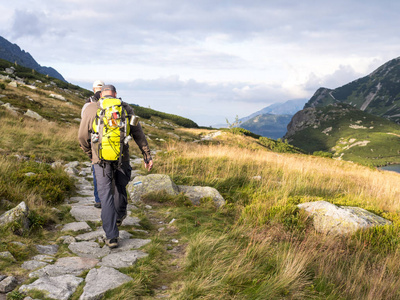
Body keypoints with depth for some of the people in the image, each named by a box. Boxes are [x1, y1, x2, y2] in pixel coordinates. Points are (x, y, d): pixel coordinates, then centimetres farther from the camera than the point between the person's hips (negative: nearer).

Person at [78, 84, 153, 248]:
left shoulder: (91, 109, 0)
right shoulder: (126, 108, 4)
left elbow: (82, 137, 4)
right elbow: (139, 134, 3)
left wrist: (89, 153, 21)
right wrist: (147, 155, 7)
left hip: (101, 159, -2)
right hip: (122, 158, 2)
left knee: (106, 196, 3)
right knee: (120, 187, 26)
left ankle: (111, 236, 2)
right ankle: (120, 216, 48)